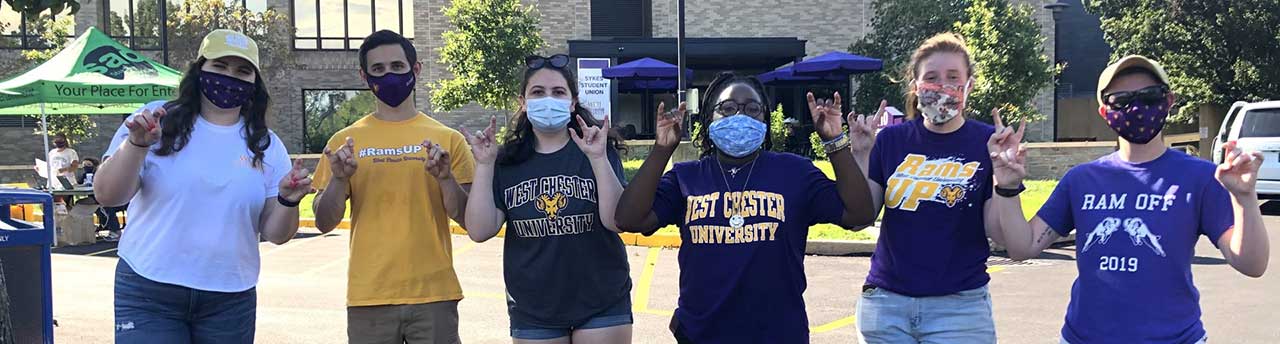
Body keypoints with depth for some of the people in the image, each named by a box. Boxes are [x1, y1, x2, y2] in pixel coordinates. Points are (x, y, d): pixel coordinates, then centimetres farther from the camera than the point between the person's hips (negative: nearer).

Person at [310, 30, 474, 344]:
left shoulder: (447, 139, 4)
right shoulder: (346, 141, 5)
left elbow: (469, 219, 1)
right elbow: (324, 223, 4)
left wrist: (446, 178, -15)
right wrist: (339, 179, -13)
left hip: (434, 295, 0)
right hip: (368, 298, 0)